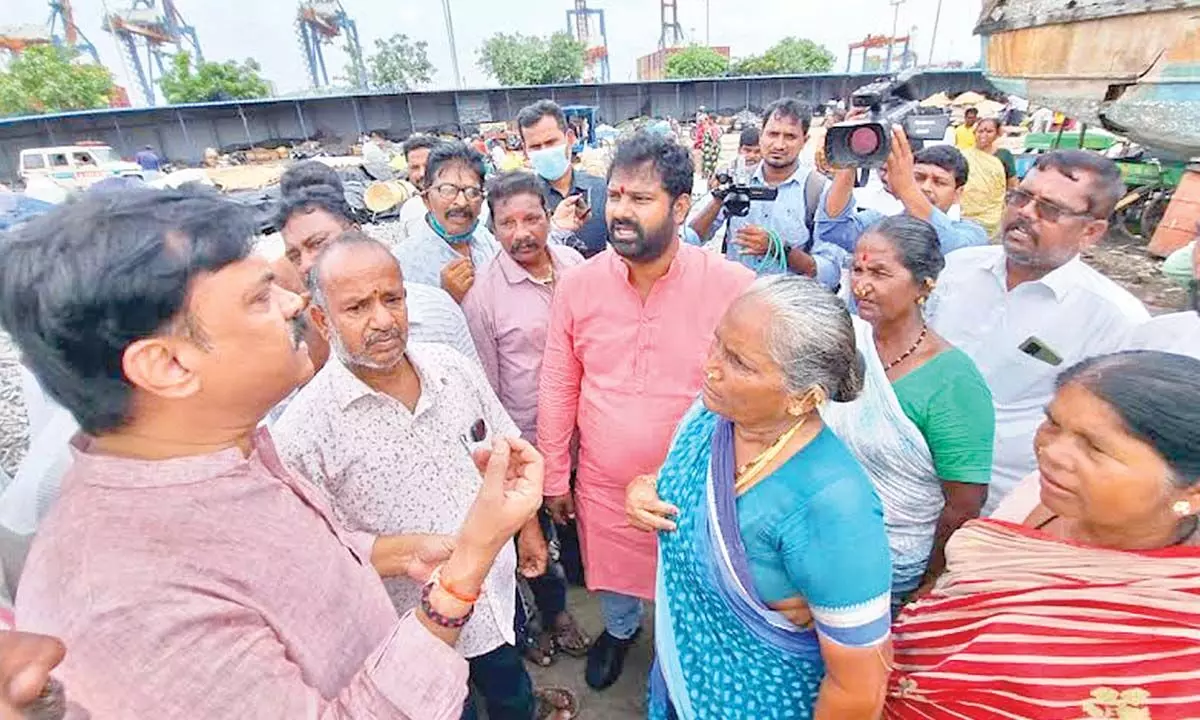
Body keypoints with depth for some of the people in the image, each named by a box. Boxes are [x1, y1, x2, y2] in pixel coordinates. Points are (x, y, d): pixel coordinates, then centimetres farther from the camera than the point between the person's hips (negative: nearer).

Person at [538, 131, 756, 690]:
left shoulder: (734, 288, -20)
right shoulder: (577, 285, -11)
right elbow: (558, 387, -2)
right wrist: (555, 476, 4)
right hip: (603, 487, 2)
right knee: (612, 577, 29)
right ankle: (619, 629, 63)